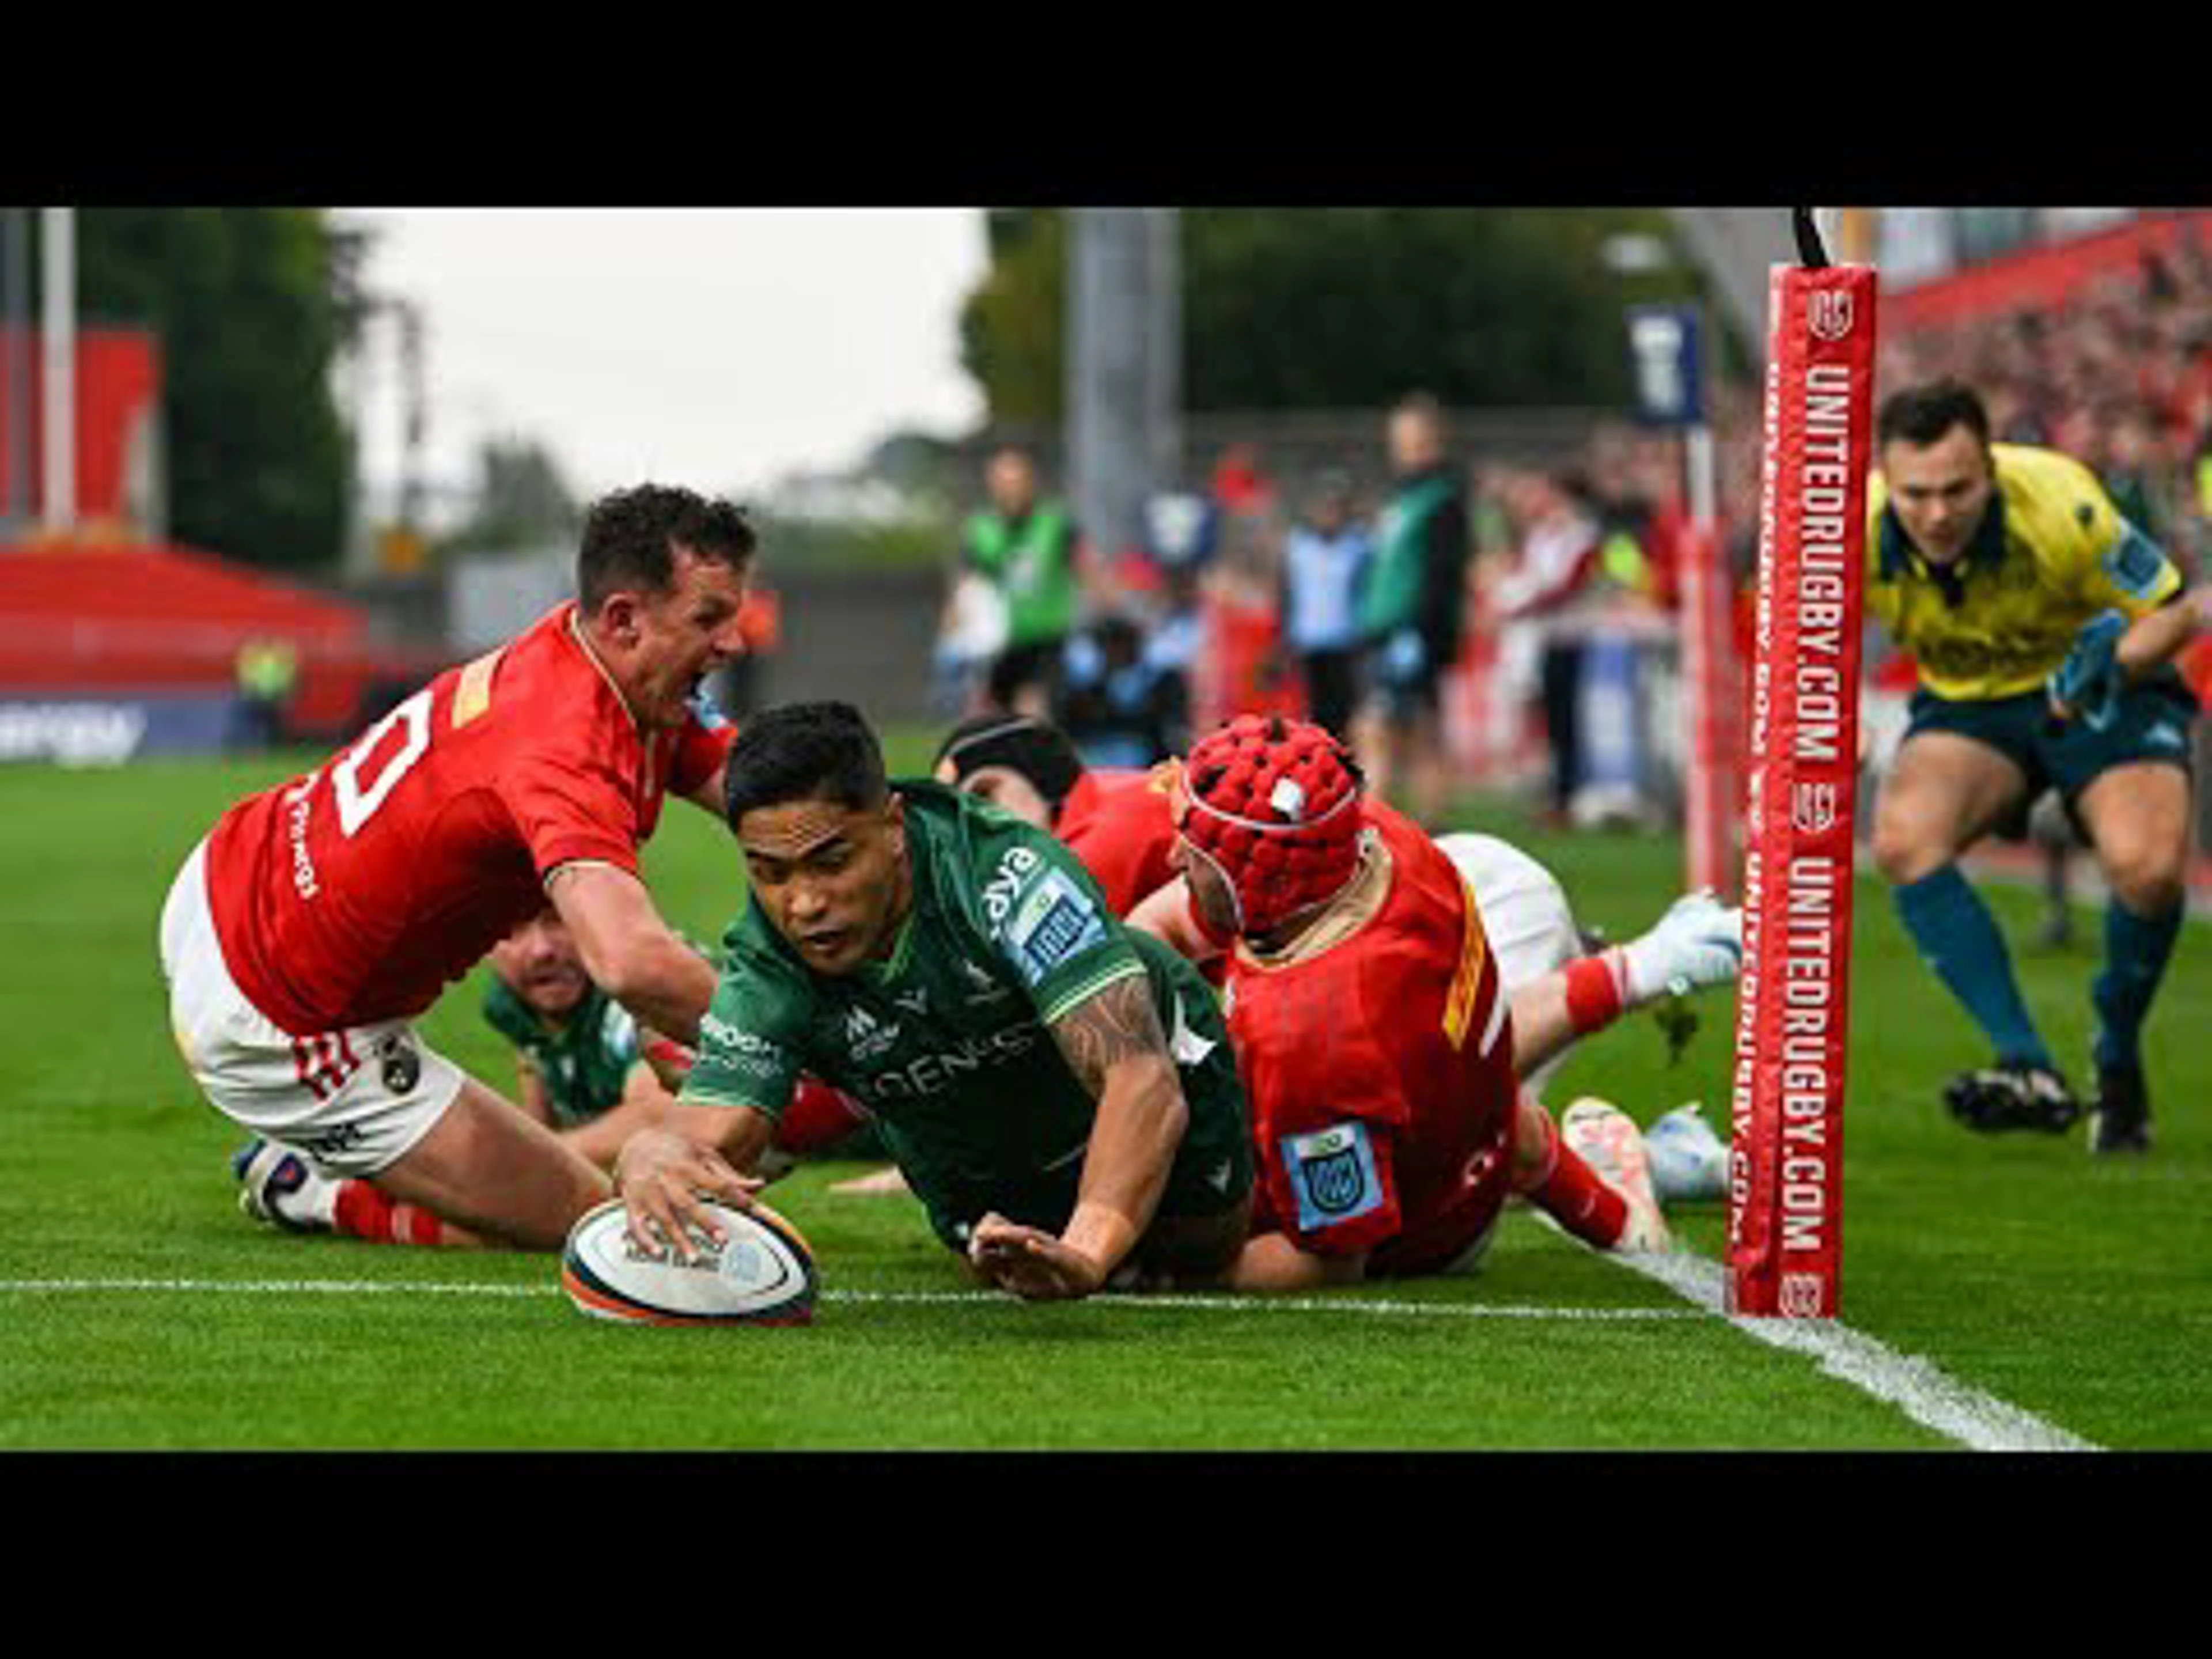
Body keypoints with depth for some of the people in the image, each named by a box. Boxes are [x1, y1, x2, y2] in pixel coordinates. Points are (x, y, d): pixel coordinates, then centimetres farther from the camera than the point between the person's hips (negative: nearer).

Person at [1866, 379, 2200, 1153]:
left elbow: (2173, 610, -15)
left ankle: (2119, 1066, -1)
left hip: (2098, 690, -3)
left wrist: (2114, 662, -34)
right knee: (1903, 836, -30)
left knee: (2147, 864, -30)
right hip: (1967, 704, 3)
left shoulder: (2060, 507, -29)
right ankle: (2030, 1068, -30)